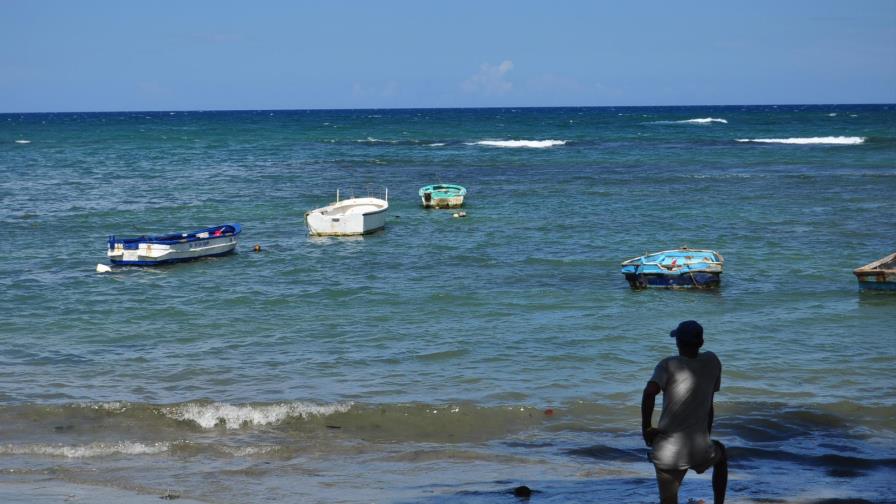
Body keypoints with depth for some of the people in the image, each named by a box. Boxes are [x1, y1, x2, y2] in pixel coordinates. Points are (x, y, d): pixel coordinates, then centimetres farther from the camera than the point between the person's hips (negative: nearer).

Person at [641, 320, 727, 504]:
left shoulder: (668, 365, -3)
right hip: (700, 453, 2)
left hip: (667, 453, -2)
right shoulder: (712, 362, 7)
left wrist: (646, 427, -9)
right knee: (720, 453, 36)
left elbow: (650, 392, -21)